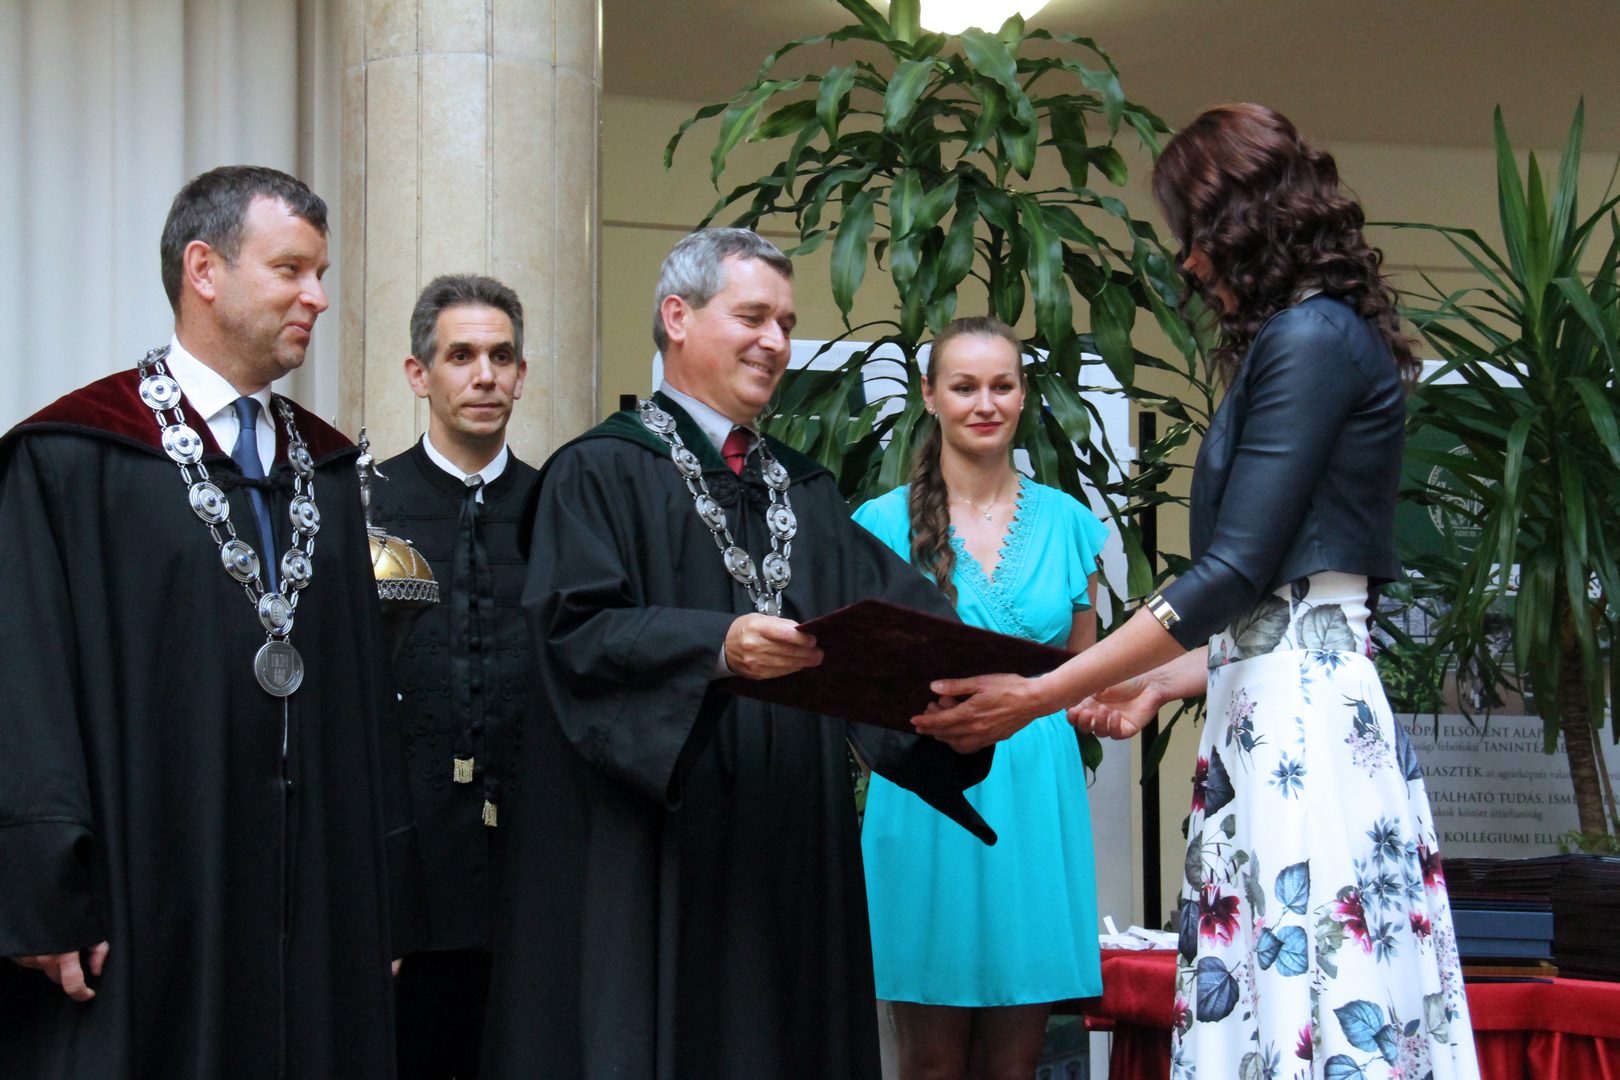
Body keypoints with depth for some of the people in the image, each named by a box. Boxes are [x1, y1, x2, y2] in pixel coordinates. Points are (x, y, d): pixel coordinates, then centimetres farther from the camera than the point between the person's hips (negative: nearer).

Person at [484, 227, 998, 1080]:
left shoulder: (803, 490, 20)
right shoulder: (601, 473, 0)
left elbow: (893, 605, 5)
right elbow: (576, 628, -14)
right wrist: (718, 648, -29)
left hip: (785, 855, 6)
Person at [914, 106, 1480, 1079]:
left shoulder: (1309, 337, -9)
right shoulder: (1323, 334, 20)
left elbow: (1238, 570, -15)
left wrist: (1039, 697, -12)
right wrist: (1163, 682, 19)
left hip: (1301, 714, -10)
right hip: (1284, 710, 10)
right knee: (1260, 1000, 5)